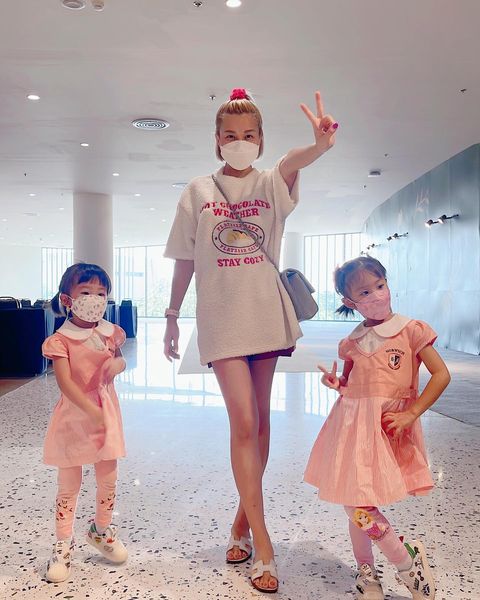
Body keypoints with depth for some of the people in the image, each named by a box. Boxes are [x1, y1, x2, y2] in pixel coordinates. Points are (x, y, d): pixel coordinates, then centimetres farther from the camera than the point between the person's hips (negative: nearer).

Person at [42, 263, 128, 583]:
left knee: (108, 478, 13)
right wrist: (92, 410, -28)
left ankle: (102, 530, 36)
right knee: (69, 484, 7)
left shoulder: (110, 333, 0)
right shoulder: (60, 340, -14)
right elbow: (65, 382, -21)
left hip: (107, 411, 4)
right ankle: (64, 543, 24)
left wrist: (119, 363, -8)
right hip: (74, 414, -4)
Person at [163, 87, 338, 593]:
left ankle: (243, 519, 30)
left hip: (266, 314, 2)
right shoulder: (198, 191, 3)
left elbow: (291, 163, -23)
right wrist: (172, 316, 7)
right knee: (243, 422, -8)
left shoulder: (271, 184, 2)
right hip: (221, 318, -2)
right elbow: (185, 260, 7)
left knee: (260, 420, 10)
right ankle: (262, 547, 2)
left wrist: (320, 145, -46)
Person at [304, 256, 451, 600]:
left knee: (359, 504, -9)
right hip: (352, 426, 4)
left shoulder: (410, 330, -3)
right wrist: (335, 382, -3)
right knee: (355, 502, 7)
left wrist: (411, 413, -11)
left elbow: (441, 375, -5)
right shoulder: (351, 343, 8)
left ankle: (408, 562, 15)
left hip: (389, 427, -4)